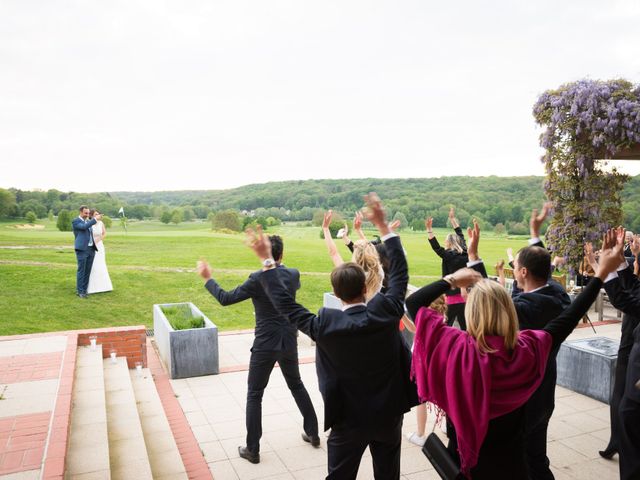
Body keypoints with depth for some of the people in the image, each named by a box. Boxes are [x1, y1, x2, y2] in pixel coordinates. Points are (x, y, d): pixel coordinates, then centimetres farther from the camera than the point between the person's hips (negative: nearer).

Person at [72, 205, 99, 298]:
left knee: (87, 271, 8)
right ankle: (80, 291, 4)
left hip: (91, 249, 6)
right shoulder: (75, 221, -3)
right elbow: (84, 227, -23)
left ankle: (84, 289, 17)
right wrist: (95, 219, -22)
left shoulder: (89, 221, 17)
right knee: (81, 271, -2)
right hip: (82, 249, -6)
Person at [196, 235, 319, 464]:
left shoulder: (257, 279, -18)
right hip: (289, 342, 5)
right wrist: (278, 265, 35)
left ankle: (252, 450, 14)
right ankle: (313, 433, 32)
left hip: (265, 345, -5)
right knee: (297, 386, 23)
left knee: (254, 395, 9)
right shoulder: (293, 275, -4)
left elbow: (226, 299, -13)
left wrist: (207, 278, 0)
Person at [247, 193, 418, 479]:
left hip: (349, 420, -2)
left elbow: (286, 305, -11)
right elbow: (399, 272, -5)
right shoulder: (386, 312, -19)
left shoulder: (326, 325, -23)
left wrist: (266, 261, -7)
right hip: (389, 415, 2)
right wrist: (382, 225, 0)